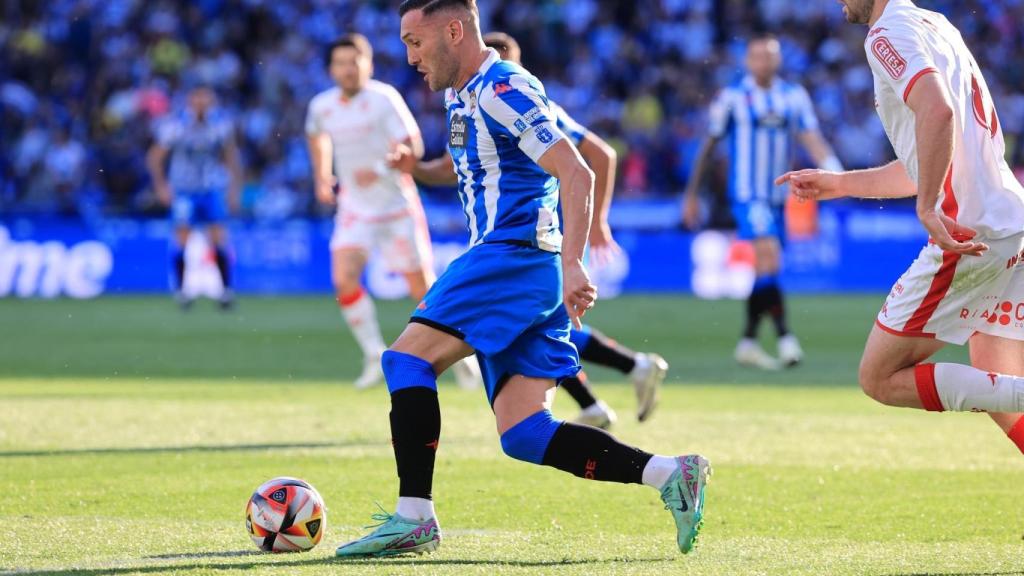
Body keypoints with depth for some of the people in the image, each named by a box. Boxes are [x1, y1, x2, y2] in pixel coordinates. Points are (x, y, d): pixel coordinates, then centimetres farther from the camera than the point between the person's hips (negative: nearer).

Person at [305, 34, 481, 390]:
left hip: (398, 207, -4)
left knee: (422, 289, 1)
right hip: (355, 210, 4)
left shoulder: (384, 99, -17)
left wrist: (381, 169, -39)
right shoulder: (322, 107, -1)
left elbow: (413, 146, -24)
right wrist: (322, 178, 20)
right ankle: (375, 356, -6)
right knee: (344, 279, -18)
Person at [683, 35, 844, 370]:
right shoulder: (731, 98, -2)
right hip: (748, 194, -5)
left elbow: (813, 140, -1)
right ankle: (784, 337, -26)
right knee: (769, 257, -21)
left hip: (778, 196, 5)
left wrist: (835, 174, -19)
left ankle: (748, 343, 19)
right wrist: (691, 196, 7)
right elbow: (708, 146, 5)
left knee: (765, 271, 8)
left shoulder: (794, 96, 7)